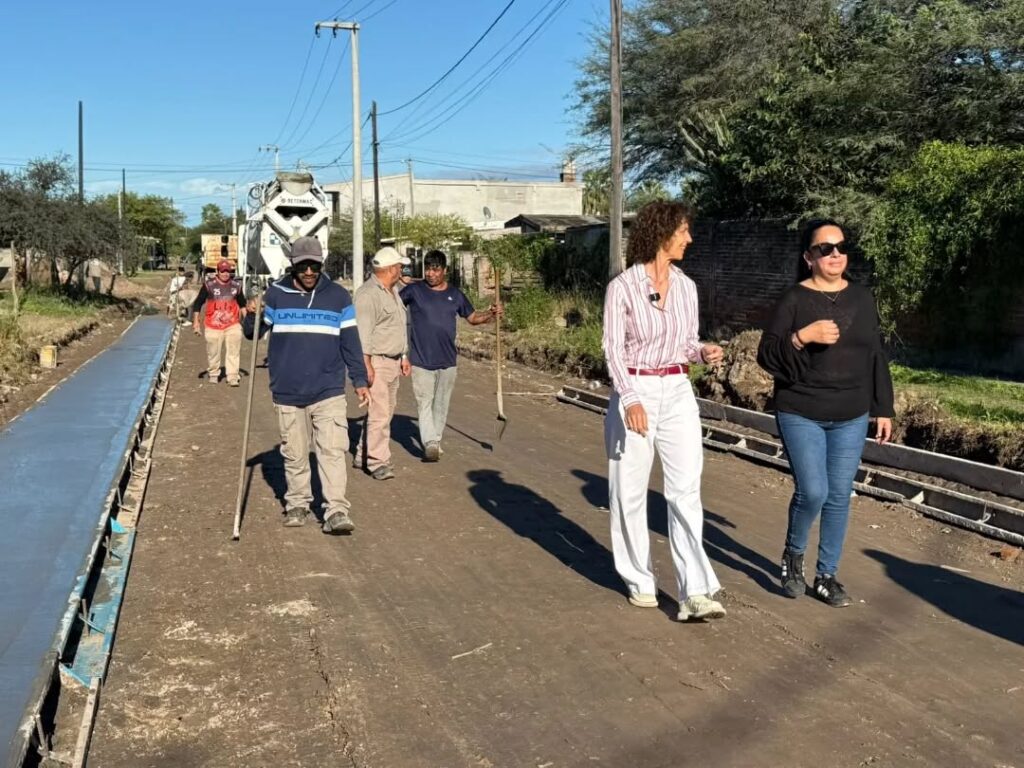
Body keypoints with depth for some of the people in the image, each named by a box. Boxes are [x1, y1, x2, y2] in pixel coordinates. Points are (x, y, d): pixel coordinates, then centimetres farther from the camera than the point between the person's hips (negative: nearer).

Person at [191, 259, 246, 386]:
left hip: (232, 324, 1)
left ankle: (232, 377, -7)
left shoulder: (236, 285, 5)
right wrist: (196, 321, -2)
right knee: (213, 352, 7)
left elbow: (242, 304, 19)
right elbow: (198, 303, 1)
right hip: (213, 325, -1)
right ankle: (213, 374, 27)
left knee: (233, 351, -9)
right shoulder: (209, 285, -3)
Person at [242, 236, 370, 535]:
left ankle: (336, 512, -7)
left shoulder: (338, 296, 3)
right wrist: (252, 316, -13)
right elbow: (253, 334, 9)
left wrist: (360, 380, 5)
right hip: (287, 392, 1)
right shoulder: (276, 294, 2)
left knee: (332, 450, -8)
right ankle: (297, 504, 26)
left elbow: (350, 343, 8)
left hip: (329, 390, -1)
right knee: (294, 454, 10)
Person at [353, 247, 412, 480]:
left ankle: (363, 455, 22)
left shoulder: (393, 292, 18)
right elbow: (363, 332, -19)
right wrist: (366, 364, -24)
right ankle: (378, 461, -6)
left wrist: (404, 357, 23)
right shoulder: (368, 294, -14)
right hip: (376, 362, -10)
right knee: (379, 413, -10)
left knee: (385, 411, 12)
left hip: (393, 362, 10)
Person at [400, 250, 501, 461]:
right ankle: (430, 444, -13)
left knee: (441, 404, 12)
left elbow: (472, 317, 17)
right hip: (421, 360, -3)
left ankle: (436, 441, 26)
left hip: (447, 360, 3)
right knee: (424, 403, -9)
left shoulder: (455, 294, 8)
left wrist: (491, 314, -1)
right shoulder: (414, 290, -2)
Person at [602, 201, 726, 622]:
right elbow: (613, 349, -9)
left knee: (686, 490, -6)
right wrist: (631, 400, -20)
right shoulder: (623, 286, -8)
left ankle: (695, 594, -8)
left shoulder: (686, 285, 7)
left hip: (678, 393, 4)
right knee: (630, 491, 5)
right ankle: (640, 581, 21)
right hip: (635, 391, -4)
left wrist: (704, 352, -7)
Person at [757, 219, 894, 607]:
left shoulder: (862, 298, 6)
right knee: (813, 492, -11)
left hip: (851, 417, 4)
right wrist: (802, 337, -26)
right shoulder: (794, 300, -7)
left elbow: (876, 357, 12)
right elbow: (766, 355, -11)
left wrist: (883, 408, 11)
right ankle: (793, 554, 18)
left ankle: (827, 575, 21)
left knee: (839, 497, 7)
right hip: (801, 415, -4)